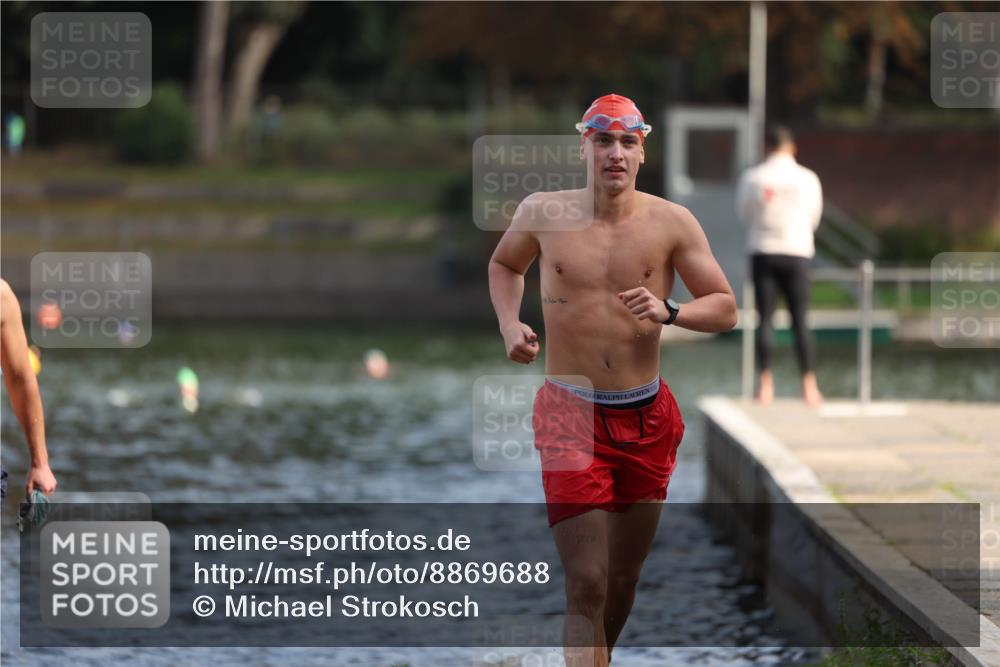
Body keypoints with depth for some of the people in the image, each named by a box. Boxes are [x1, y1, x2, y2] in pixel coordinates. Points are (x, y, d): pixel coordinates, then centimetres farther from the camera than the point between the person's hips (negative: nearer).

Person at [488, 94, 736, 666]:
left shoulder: (671, 223, -3)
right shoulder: (543, 213, -1)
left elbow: (727, 310, 1)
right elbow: (504, 264, 20)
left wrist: (668, 313, -18)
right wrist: (509, 324, 2)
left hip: (646, 419, 2)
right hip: (570, 413, -2)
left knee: (624, 579, 12)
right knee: (587, 582, -13)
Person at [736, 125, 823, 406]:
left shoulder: (751, 178, -4)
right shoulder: (808, 179, -2)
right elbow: (814, 218, 9)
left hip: (763, 251, 0)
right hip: (797, 252, 0)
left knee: (765, 319, 3)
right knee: (800, 321, 4)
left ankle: (765, 384, -3)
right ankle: (809, 386, 2)